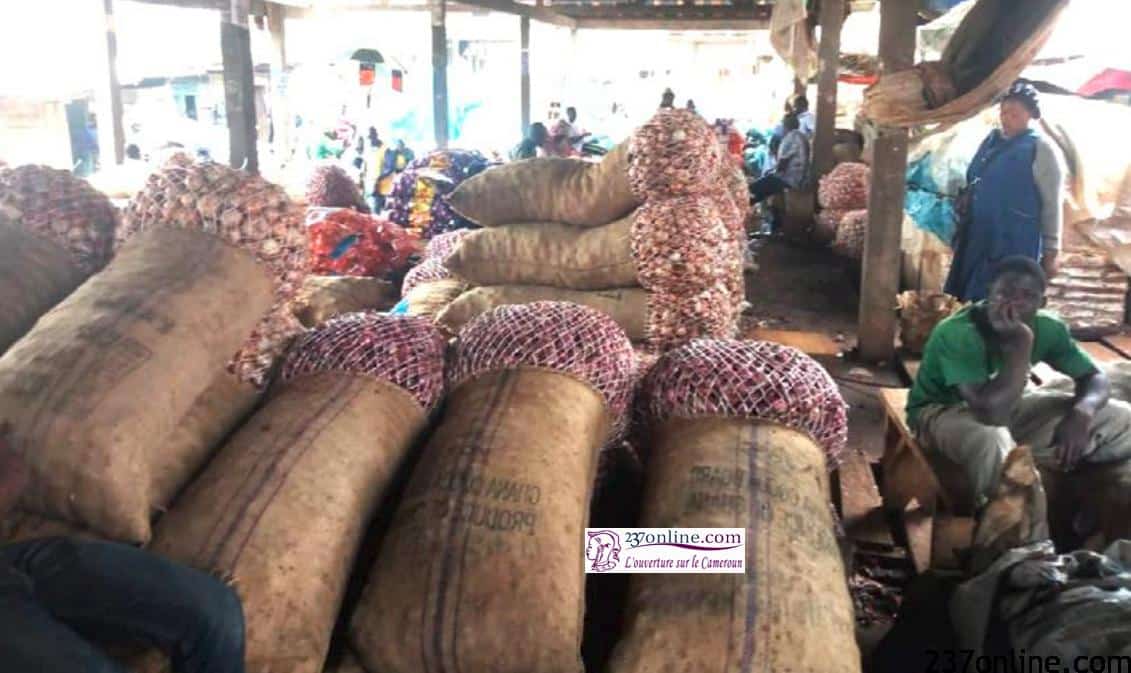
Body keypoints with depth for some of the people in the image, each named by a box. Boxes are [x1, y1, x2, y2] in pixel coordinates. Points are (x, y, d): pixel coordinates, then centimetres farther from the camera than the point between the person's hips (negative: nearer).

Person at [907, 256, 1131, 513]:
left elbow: (1095, 377, -3)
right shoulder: (957, 334, -33)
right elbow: (993, 411, -42)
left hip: (1009, 407, 7)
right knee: (994, 442, -42)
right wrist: (1022, 342, -39)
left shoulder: (1047, 328, -14)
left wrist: (1081, 412, -26)